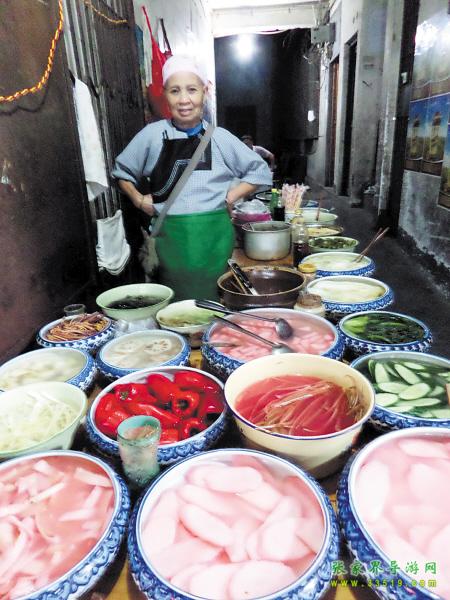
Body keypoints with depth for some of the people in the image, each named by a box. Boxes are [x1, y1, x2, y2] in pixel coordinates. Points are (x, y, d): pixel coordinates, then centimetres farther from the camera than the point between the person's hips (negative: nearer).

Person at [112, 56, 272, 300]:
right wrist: (139, 200, 4)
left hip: (214, 236, 1)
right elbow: (122, 171, 18)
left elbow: (260, 172, 13)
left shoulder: (220, 137, 4)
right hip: (171, 236, 0)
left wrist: (230, 197, 2)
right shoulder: (152, 135, 4)